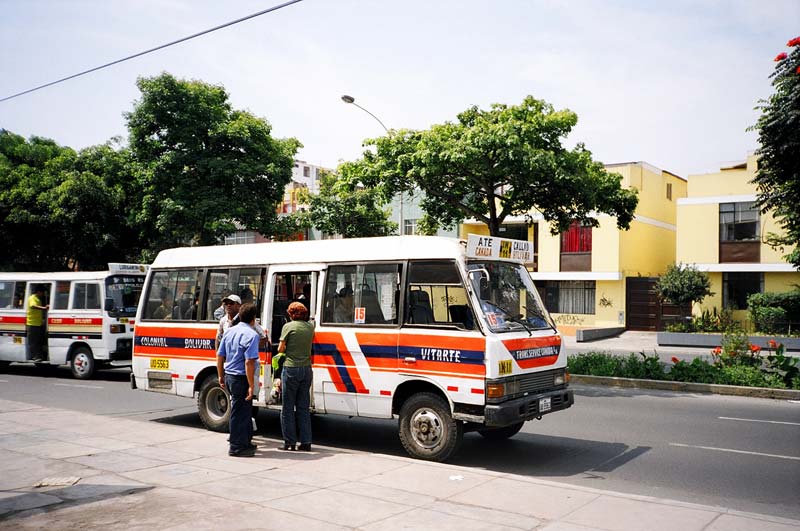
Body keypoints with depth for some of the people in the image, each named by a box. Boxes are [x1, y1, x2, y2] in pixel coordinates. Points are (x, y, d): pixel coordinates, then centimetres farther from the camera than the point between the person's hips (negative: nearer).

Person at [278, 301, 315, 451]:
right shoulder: (310, 327, 7)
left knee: (288, 407, 4)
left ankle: (290, 442, 6)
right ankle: (306, 442, 10)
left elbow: (280, 349, -3)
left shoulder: (288, 326, -6)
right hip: (307, 369, 5)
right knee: (304, 407, 10)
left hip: (291, 368, -5)